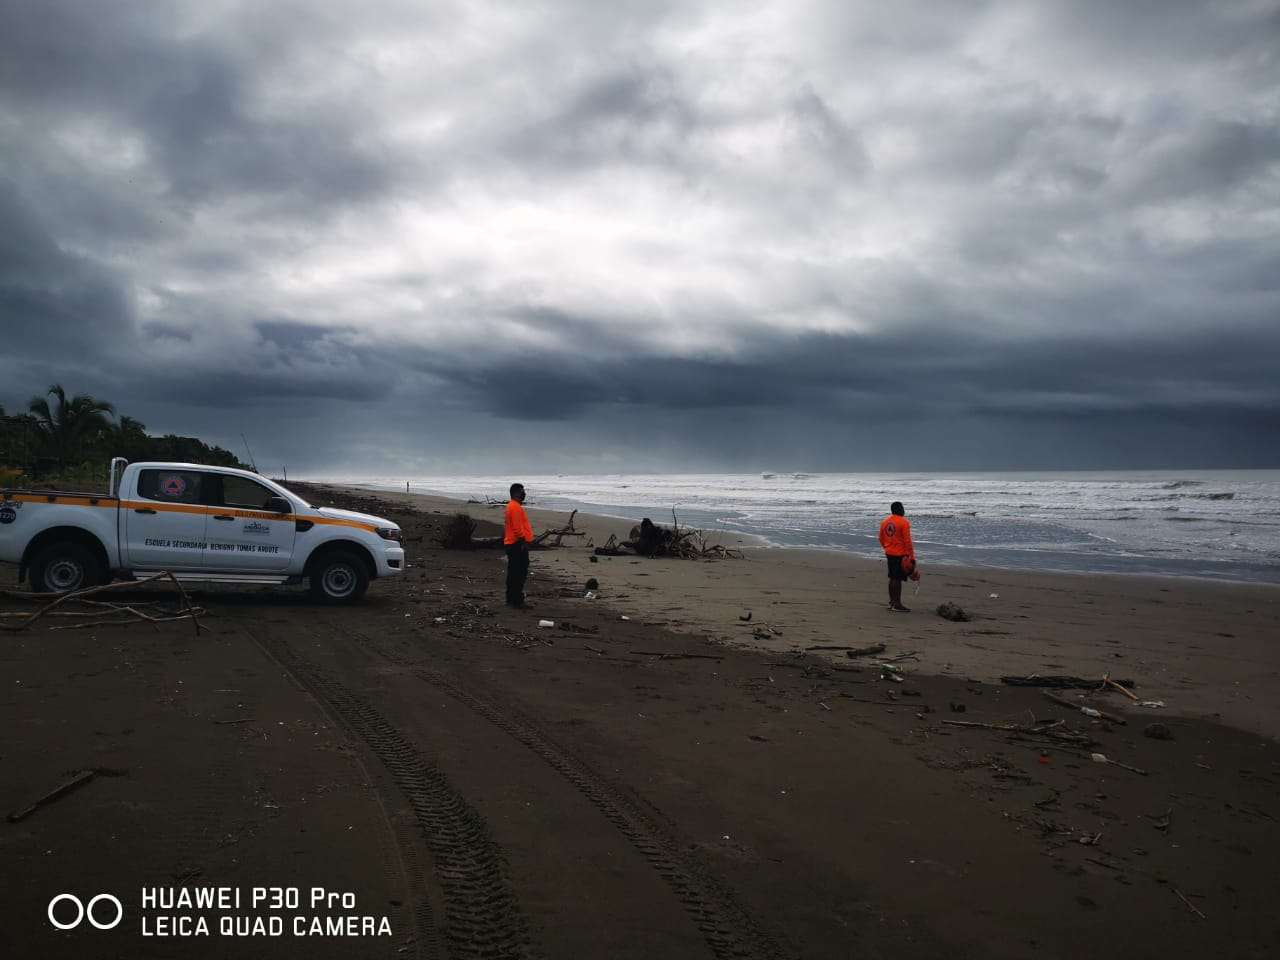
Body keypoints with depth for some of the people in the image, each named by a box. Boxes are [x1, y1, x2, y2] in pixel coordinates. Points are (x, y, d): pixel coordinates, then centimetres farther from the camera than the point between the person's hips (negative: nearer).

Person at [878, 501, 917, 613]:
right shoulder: (904, 522, -14)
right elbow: (907, 541, -16)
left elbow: (881, 539, 14)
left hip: (889, 554, 7)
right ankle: (897, 605, -3)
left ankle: (892, 602, 22)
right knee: (898, 579, -5)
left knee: (892, 577, 15)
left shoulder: (884, 522, 7)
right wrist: (911, 556, -13)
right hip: (901, 554, -7)